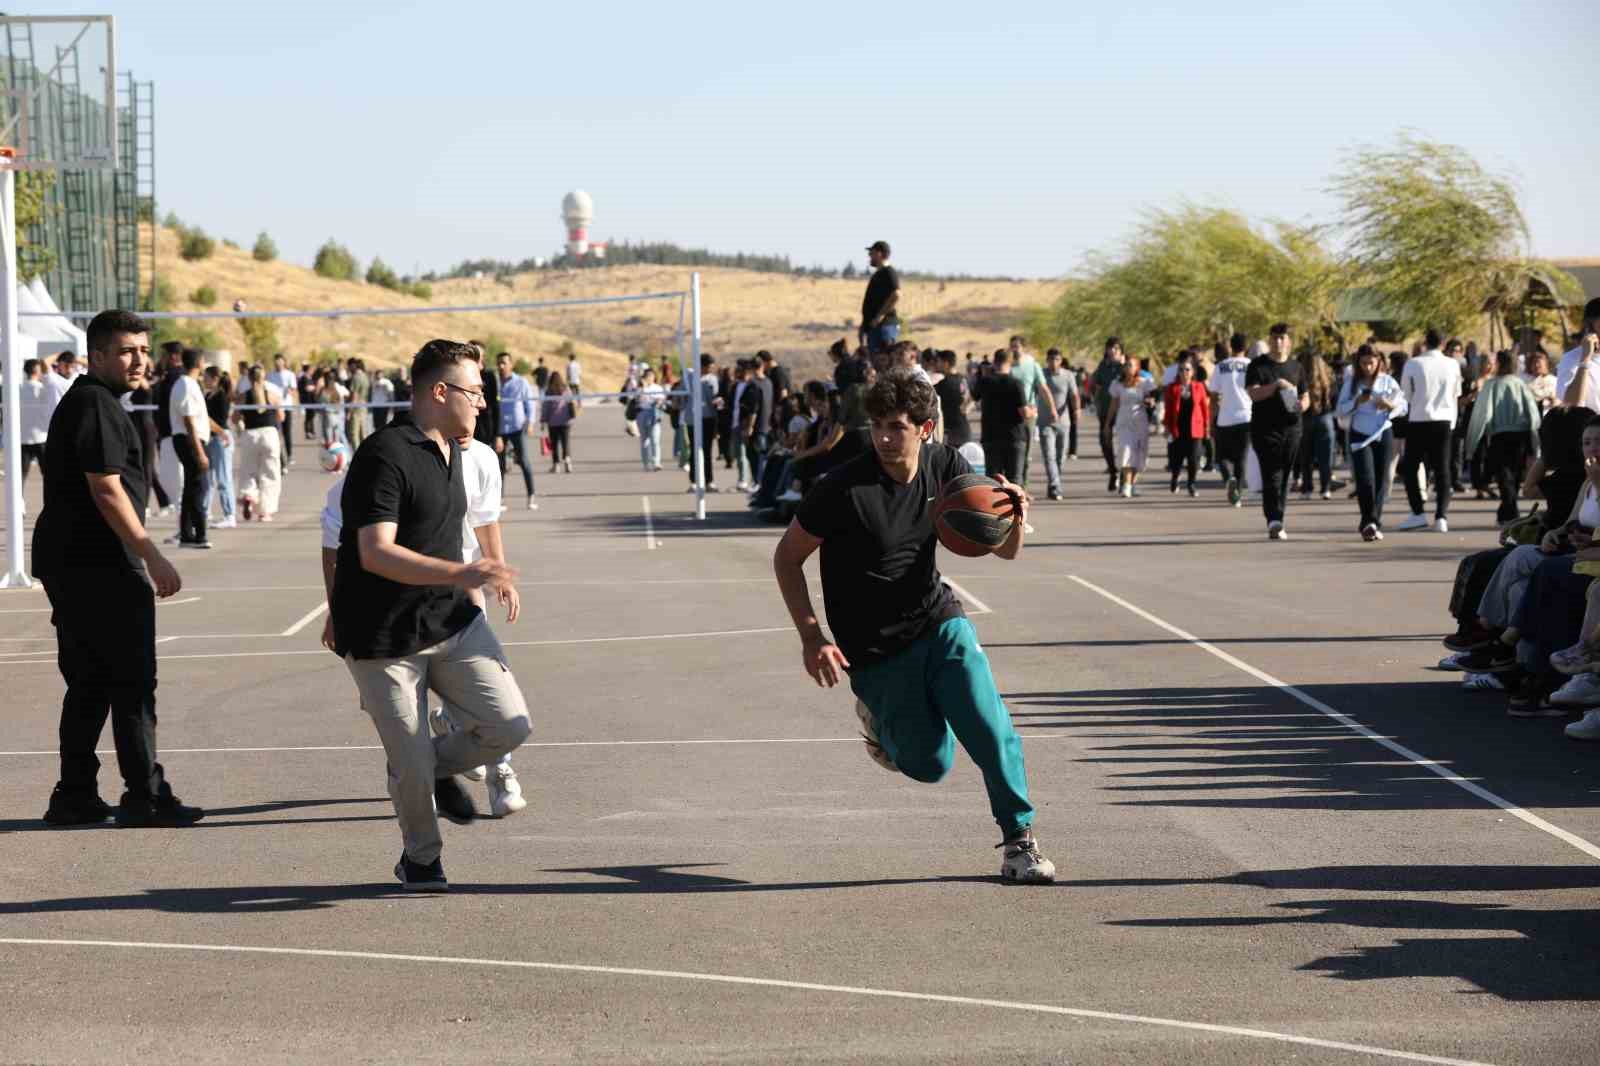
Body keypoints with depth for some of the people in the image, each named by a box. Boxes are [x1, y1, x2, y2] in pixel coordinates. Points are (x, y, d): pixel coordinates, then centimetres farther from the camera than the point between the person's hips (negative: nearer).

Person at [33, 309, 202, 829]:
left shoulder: (79, 403, 19)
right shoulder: (97, 406, -14)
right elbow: (106, 490, -21)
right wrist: (151, 556, -21)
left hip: (69, 565, 10)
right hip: (100, 569, -10)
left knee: (89, 686, 13)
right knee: (132, 684, -4)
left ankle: (75, 797, 15)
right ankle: (145, 796, 0)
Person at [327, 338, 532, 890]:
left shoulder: (453, 452, 12)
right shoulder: (385, 454, -18)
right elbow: (375, 553, -26)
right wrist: (460, 573, -35)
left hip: (452, 619, 7)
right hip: (383, 638, -7)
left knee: (510, 722, -8)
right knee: (412, 769, -3)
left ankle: (439, 764, 22)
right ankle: (419, 857, 25)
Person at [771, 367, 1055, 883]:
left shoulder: (945, 467, -6)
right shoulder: (844, 488, -20)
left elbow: (1005, 550, 2)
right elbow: (786, 557, -9)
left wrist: (1015, 517, -22)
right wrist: (812, 638, -15)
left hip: (940, 622, 3)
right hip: (876, 651, -3)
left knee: (992, 731, -15)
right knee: (930, 764, 2)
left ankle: (1019, 841, 2)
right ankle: (878, 717, 33)